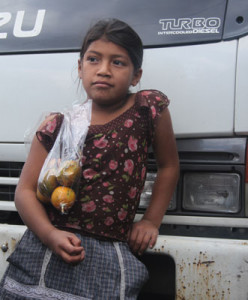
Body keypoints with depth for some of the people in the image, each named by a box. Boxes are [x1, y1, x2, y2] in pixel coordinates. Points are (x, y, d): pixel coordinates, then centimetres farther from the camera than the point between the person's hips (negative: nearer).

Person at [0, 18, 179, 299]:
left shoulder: (150, 109, 1)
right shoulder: (57, 127, 1)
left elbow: (168, 165, 14)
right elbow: (25, 190, 2)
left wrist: (151, 220, 9)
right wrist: (49, 234, -13)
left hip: (111, 259, 0)